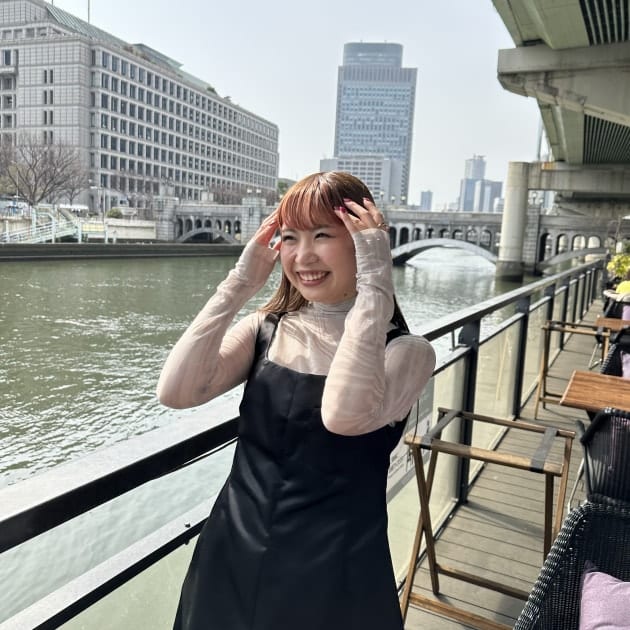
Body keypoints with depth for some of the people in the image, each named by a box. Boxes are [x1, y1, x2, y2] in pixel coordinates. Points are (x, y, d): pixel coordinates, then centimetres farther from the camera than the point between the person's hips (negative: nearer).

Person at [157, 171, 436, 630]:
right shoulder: (265, 329, -1)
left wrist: (374, 284, -28)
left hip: (332, 582, -3)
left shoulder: (405, 350, -12)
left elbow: (343, 415, -33)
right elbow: (175, 393, -15)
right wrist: (241, 283, -14)